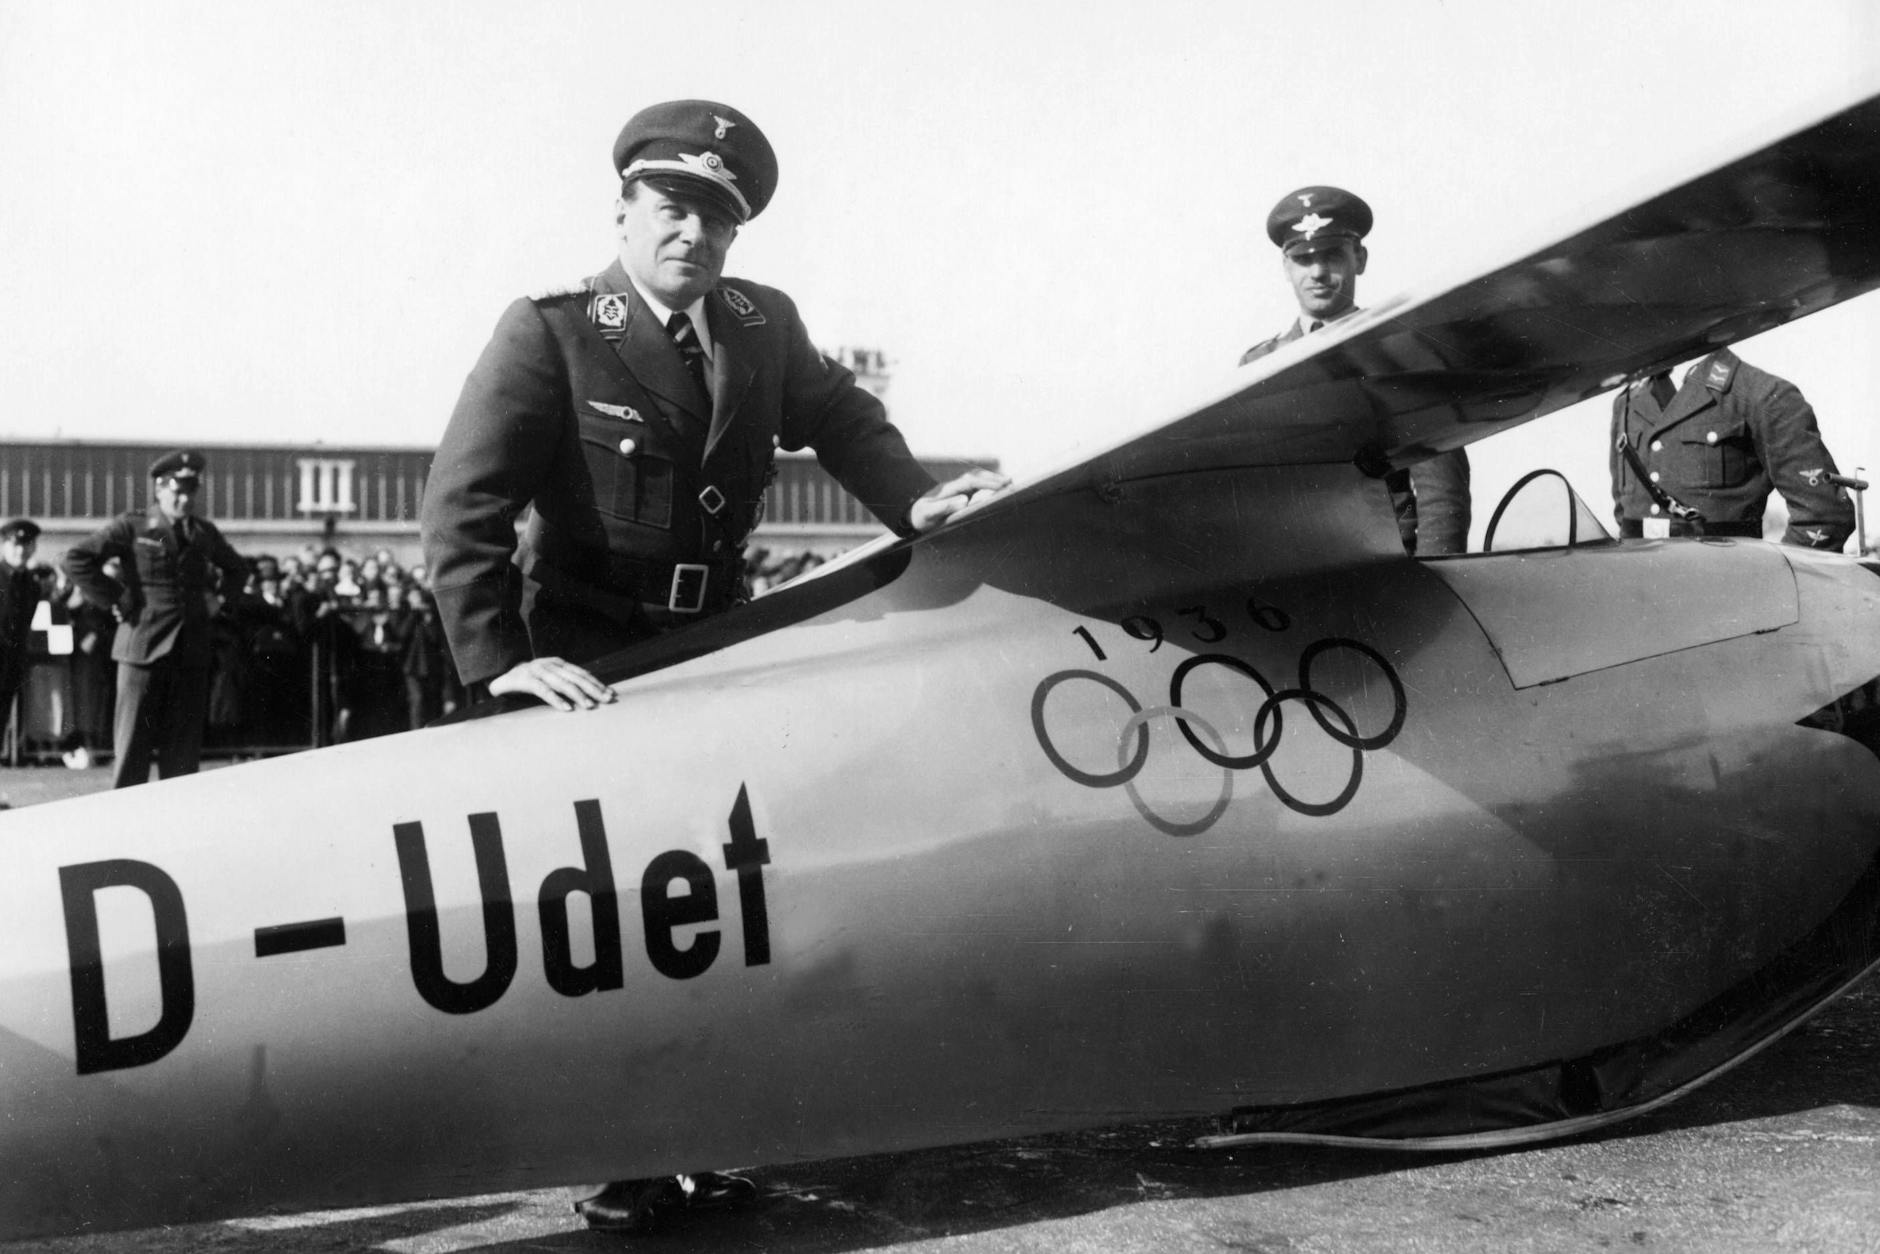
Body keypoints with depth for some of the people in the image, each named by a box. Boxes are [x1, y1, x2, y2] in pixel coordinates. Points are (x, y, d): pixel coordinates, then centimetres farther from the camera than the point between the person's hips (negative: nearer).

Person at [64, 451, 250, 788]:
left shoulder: (204, 532, 13)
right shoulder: (132, 526, -1)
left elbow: (238, 569, 29)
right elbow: (77, 558, -8)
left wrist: (215, 599, 14)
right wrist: (114, 600, -9)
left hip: (192, 649, 4)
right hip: (144, 646, -4)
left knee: (184, 747, 5)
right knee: (133, 742, -1)